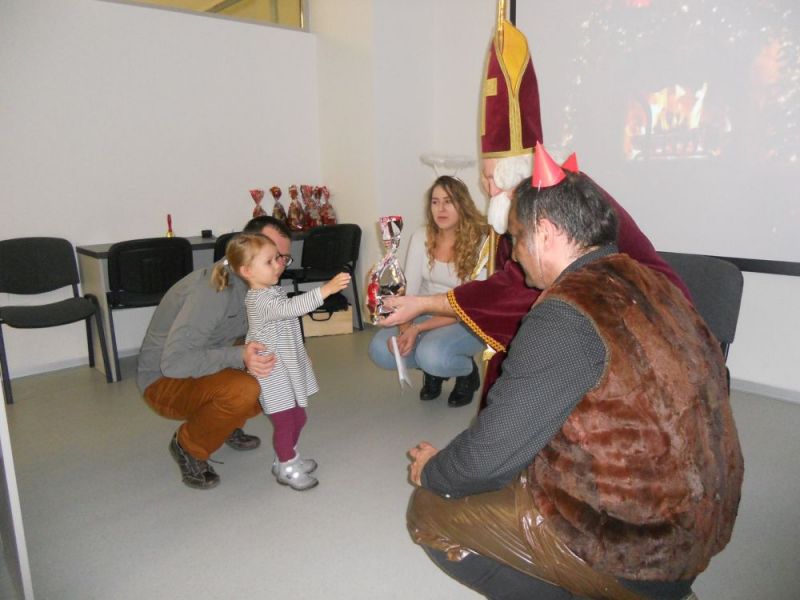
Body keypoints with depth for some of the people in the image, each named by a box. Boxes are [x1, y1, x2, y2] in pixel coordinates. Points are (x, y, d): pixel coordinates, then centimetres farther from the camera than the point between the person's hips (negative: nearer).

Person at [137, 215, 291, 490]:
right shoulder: (214, 288, -30)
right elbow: (174, 361, -35)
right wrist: (239, 356, -43)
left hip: (208, 370, 8)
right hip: (165, 381, -8)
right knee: (243, 390, -34)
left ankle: (225, 424, 18)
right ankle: (188, 447, -5)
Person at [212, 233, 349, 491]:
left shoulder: (271, 289, 5)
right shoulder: (260, 300, -27)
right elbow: (291, 307, -44)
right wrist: (327, 288, -50)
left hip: (289, 366, 10)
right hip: (272, 373, -10)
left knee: (298, 417, 20)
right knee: (284, 422, 4)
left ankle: (287, 458, 40)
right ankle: (286, 468, 24)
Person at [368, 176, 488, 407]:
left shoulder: (479, 243, -17)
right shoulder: (421, 237, -4)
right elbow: (408, 290, -6)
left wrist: (417, 329, -28)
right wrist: (404, 329, -25)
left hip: (466, 324, -4)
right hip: (425, 316, 4)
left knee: (431, 354, -34)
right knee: (380, 349, -20)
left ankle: (467, 372, 2)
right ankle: (433, 368, 10)